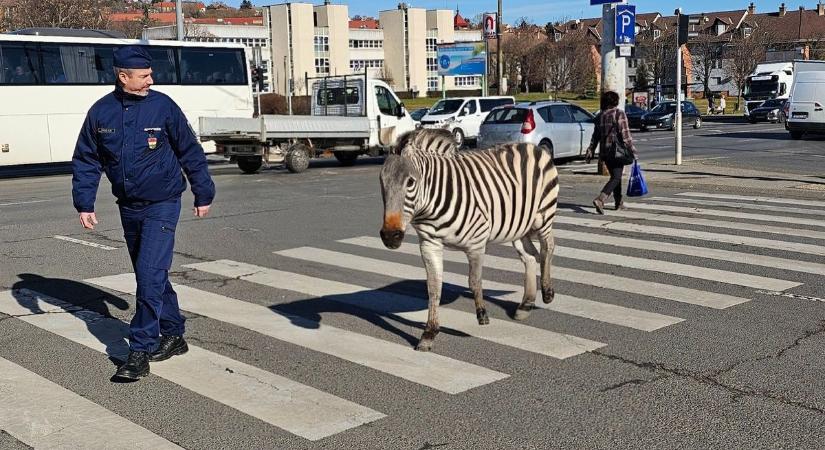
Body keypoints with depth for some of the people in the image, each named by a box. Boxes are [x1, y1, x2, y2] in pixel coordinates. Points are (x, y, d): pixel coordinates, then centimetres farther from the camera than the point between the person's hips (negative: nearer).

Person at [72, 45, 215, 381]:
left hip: (162, 205, -4)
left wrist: (203, 195, 5)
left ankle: (140, 352, -7)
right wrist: (84, 204, 2)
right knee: (150, 275, 14)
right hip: (128, 208, 5)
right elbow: (85, 161, 8)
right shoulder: (101, 111, 0)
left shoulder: (163, 106, -8)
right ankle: (173, 336, 28)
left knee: (150, 275, -12)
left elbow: (190, 152, 1)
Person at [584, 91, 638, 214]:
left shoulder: (600, 116, 11)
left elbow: (595, 136, 12)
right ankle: (600, 199, -26)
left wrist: (590, 151, 15)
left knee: (615, 176, 18)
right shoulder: (619, 114, -8)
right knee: (616, 177, -8)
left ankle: (619, 202, 24)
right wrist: (632, 150, -10)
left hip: (604, 152, 7)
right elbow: (625, 134, -13)